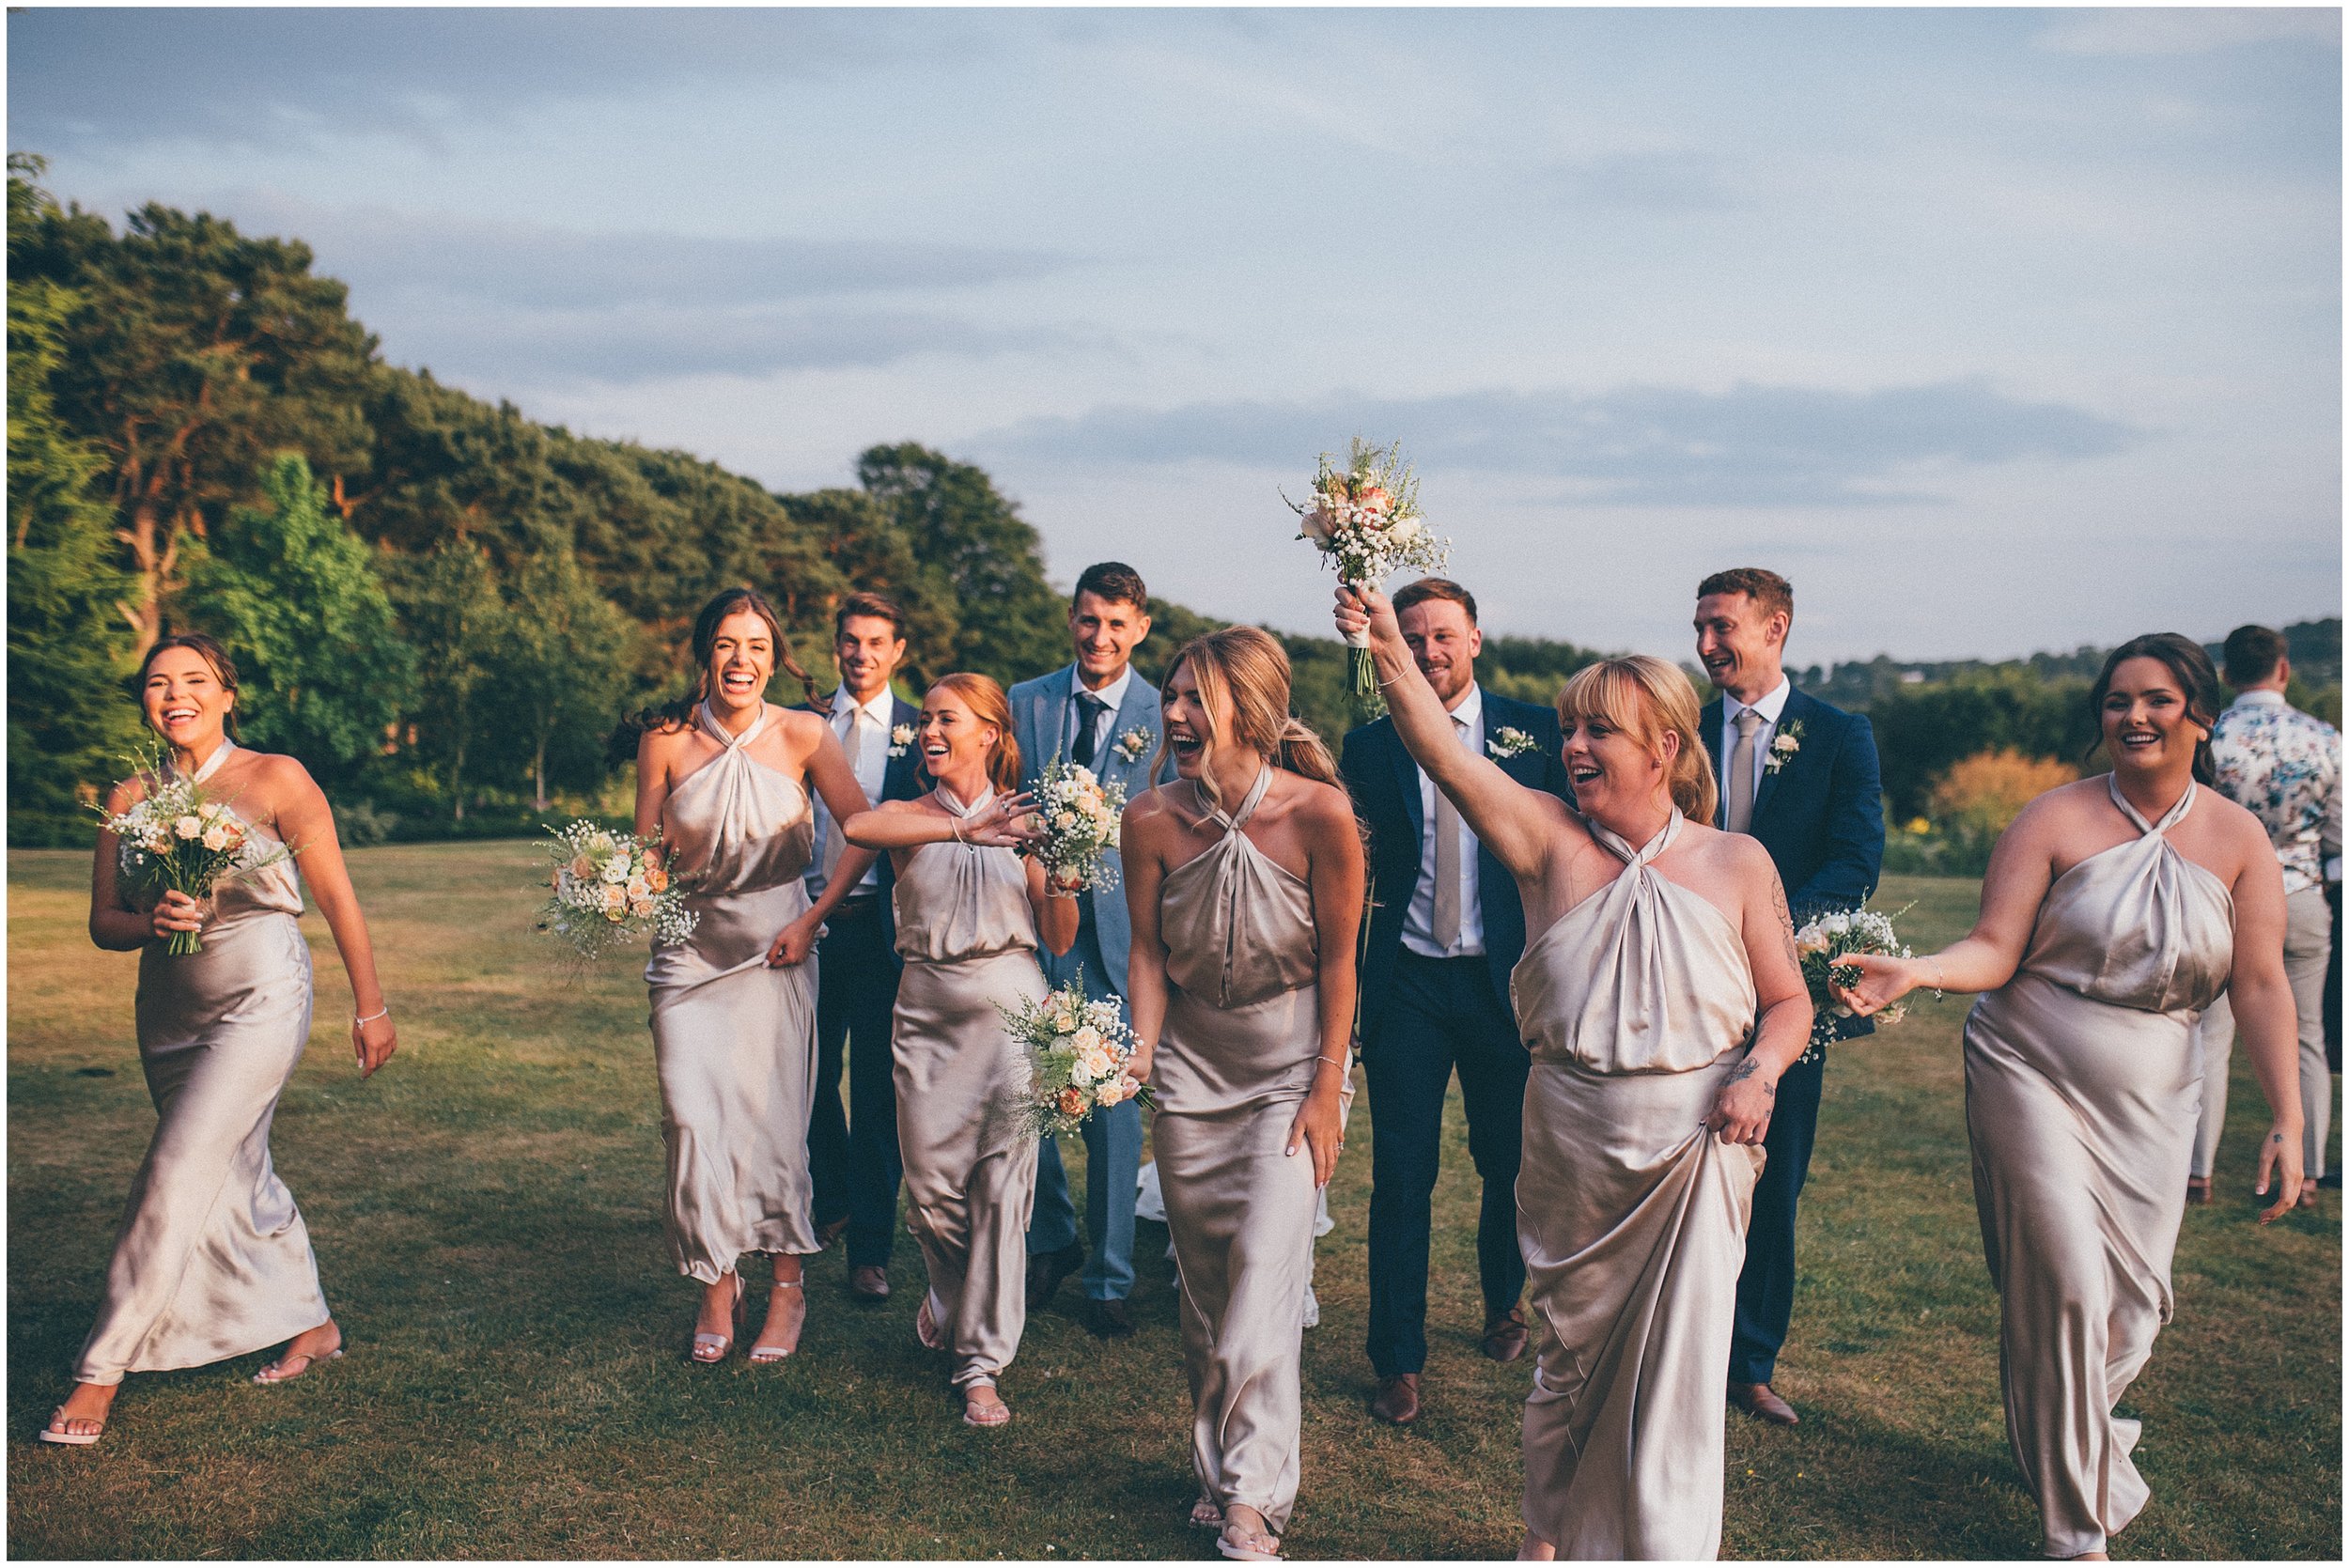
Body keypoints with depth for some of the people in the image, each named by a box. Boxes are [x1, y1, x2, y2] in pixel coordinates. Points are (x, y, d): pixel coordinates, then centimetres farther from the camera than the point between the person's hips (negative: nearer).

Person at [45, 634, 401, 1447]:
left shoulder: (276, 781, -9)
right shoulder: (129, 799, 4)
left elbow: (337, 899, -6)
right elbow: (103, 922, 7)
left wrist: (370, 1008, -4)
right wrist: (153, 923, -17)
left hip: (259, 1004, -6)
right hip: (169, 1010, 6)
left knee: (176, 1177, -11)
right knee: (237, 1175, 16)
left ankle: (102, 1370, -1)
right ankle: (312, 1325, 34)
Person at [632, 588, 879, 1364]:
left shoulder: (803, 736, -6)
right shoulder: (666, 739, -4)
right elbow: (644, 850, 5)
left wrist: (812, 920, -6)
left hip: (774, 947, -1)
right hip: (691, 946, 1)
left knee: (772, 1116, 0)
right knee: (693, 1117, -3)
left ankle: (788, 1289, 17)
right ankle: (717, 1285, 16)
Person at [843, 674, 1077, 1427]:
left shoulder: (1021, 821, 4)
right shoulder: (909, 817, 5)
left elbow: (1059, 940, 3)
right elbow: (856, 828, -22)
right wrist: (962, 829, -31)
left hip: (1010, 1005, -1)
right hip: (929, 1011, 1)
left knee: (1002, 1185, -4)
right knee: (933, 1185, 4)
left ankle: (983, 1363, 6)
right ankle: (951, 1293, 37)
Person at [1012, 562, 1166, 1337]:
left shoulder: (1165, 717, 0)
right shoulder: (1024, 704, 7)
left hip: (1117, 932, -2)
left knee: (1114, 1109, 3)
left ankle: (1110, 1279, 20)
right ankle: (1052, 1241, 32)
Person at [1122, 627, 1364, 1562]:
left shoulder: (1319, 812, -20)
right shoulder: (1152, 820, -12)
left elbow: (1337, 958, -11)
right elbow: (1148, 953, -1)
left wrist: (1326, 1091, -8)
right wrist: (1139, 1053, -15)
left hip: (1293, 1067, -3)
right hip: (1192, 1066, 3)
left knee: (1264, 1279, -10)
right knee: (1202, 1285, 11)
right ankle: (1214, 1469, 30)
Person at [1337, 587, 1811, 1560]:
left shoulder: (1735, 862, 0)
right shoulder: (1550, 838, -2)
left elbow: (1788, 1003, 6)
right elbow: (1442, 752, -17)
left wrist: (1758, 1073, -14)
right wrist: (1388, 651, -30)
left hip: (1695, 1145, 0)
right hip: (1571, 1142, 1)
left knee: (1677, 1359, 5)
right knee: (1570, 1347, 14)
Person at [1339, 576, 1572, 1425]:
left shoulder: (1534, 731, 2)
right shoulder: (1370, 745, 4)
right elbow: (1354, 870, 5)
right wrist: (1346, 987, -1)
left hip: (1505, 980, 0)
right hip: (1406, 982, 0)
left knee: (1511, 1162, 14)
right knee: (1403, 1173, 1)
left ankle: (1503, 1303, 42)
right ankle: (1398, 1359, 14)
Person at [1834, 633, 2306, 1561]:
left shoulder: (2238, 839, 1)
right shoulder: (2056, 820, -6)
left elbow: (2261, 987, -1)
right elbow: (1996, 950, -9)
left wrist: (2286, 1121, -5)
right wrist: (1914, 973, -29)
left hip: (2150, 1099, 3)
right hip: (2032, 1076, -3)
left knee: (2135, 1298, 6)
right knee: (2063, 1286, -7)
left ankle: (2077, 1425, 40)